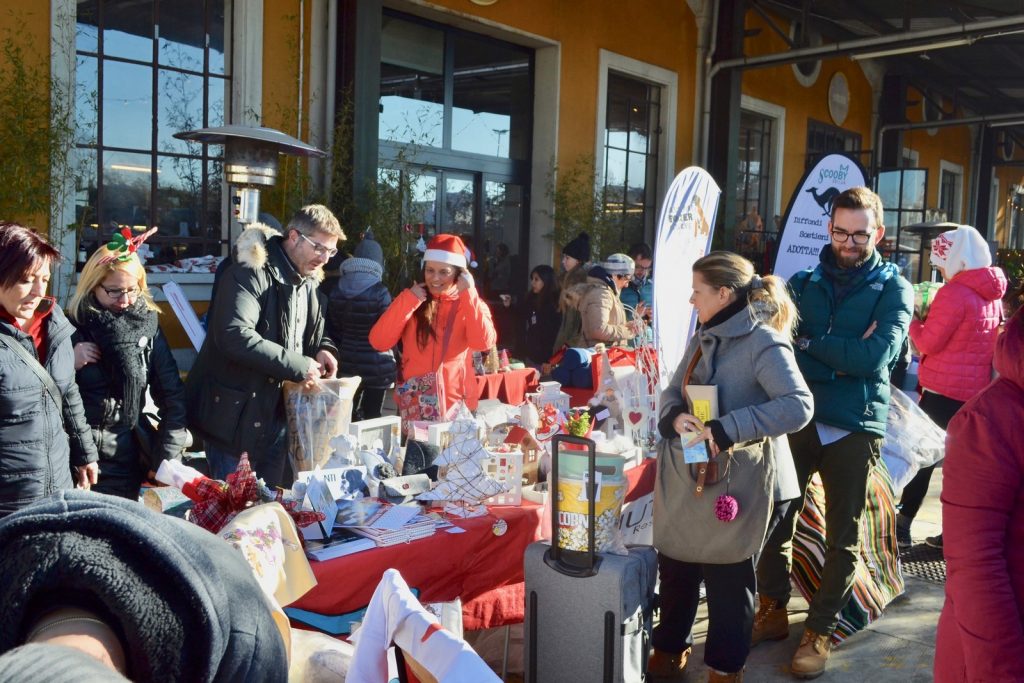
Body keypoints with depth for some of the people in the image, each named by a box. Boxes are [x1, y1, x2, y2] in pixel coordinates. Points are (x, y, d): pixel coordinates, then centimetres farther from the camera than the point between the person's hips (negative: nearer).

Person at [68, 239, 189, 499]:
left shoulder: (147, 327, -1)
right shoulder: (71, 327, -4)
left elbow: (173, 397, 1)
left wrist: (165, 459, -3)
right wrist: (69, 364, -16)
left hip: (126, 458, 1)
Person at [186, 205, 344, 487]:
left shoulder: (306, 282, 11)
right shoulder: (251, 273, -17)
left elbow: (315, 331, 25)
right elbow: (234, 336, -31)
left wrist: (323, 349, 0)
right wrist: (298, 366, -27)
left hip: (277, 415, 8)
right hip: (237, 415, -8)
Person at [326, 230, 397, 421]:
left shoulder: (337, 291, 1)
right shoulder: (379, 293, -15)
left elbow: (332, 329, 8)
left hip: (347, 364, 5)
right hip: (376, 366, -4)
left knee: (348, 416, 13)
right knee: (371, 418, 4)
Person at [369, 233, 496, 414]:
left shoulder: (470, 304, 2)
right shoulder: (411, 301, 4)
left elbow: (483, 343, -17)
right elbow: (378, 343, -8)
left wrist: (469, 293, -16)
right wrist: (407, 302, -14)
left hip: (455, 404, -1)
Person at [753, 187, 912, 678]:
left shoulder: (893, 287, 1)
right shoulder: (803, 282, 8)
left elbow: (878, 356, -15)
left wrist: (810, 344, -10)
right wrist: (842, 359, -17)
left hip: (854, 427, -2)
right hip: (796, 416, 3)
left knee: (843, 535, 7)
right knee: (775, 518, 8)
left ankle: (820, 630, 21)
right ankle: (773, 612, 27)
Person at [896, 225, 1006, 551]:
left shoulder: (954, 292, -16)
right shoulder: (992, 295, 10)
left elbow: (928, 344, -12)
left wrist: (912, 317, 2)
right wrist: (933, 314, 13)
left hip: (944, 390, -7)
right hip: (976, 391, 7)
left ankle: (903, 524, 12)